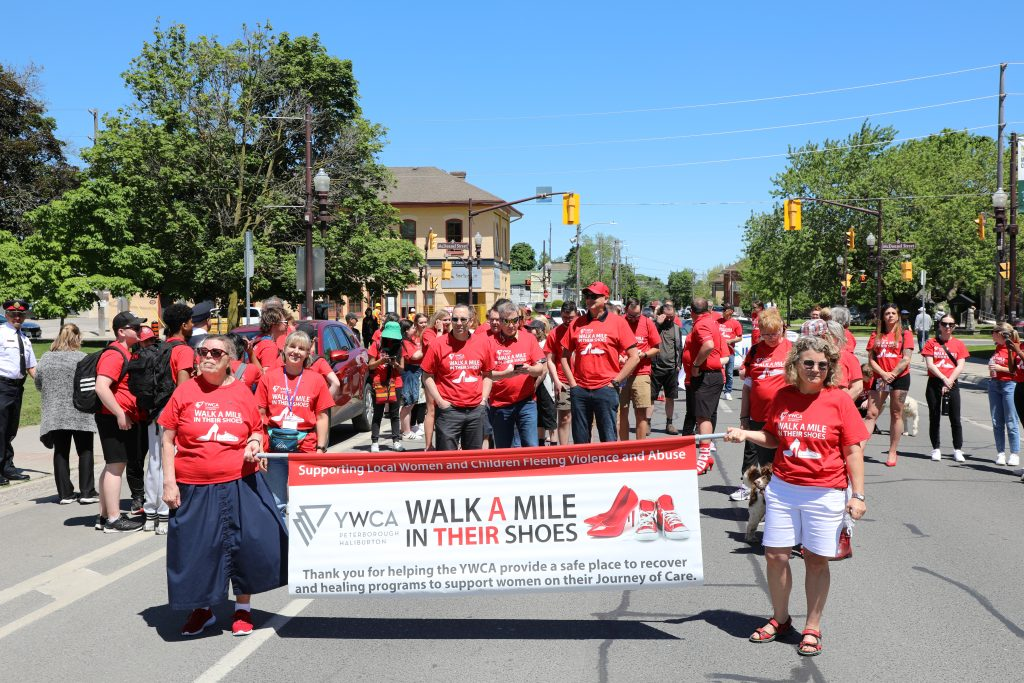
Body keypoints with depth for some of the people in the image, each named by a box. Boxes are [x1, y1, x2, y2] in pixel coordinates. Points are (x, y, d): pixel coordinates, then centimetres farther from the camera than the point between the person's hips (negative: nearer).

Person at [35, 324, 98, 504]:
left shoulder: (46, 359, 2)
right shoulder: (82, 358, -10)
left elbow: (38, 383, 9)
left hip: (55, 414, 3)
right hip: (80, 414, -3)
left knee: (61, 452, 10)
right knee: (85, 451, 7)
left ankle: (65, 493, 10)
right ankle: (86, 492, 7)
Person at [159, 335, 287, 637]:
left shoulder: (242, 392, 2)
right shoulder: (186, 391, -1)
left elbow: (258, 430, 16)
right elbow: (168, 440, 2)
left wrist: (256, 442, -7)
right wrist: (169, 482, -3)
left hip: (240, 483, 1)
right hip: (194, 487, 0)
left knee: (249, 542, 0)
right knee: (196, 548, 8)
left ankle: (243, 608, 22)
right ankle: (202, 609, 31)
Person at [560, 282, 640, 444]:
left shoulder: (617, 322, 0)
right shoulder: (577, 324, 10)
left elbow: (634, 357, -2)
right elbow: (565, 356, 16)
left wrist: (615, 382, -6)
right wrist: (572, 383, 5)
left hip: (606, 389, -3)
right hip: (579, 390, 3)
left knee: (609, 440, -1)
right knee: (580, 441, 9)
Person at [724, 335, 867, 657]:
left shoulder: (839, 399, -7)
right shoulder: (783, 396, 3)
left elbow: (853, 450, -5)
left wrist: (857, 494, -9)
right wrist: (745, 434, -2)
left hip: (824, 494, -3)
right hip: (782, 489, 3)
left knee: (816, 560, 5)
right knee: (775, 556, 7)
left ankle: (812, 628, 21)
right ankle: (779, 619, 28)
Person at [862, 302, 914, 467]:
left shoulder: (905, 334, 2)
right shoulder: (876, 335, 10)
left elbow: (906, 360, -5)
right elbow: (871, 359, 4)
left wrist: (892, 374, -15)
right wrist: (883, 373, -11)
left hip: (900, 378, -2)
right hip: (879, 378, 2)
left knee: (896, 415, 4)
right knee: (871, 413, -3)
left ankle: (892, 452, 10)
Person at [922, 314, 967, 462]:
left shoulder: (958, 344, 5)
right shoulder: (931, 343, 3)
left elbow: (960, 366, -2)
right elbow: (929, 364, -5)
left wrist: (949, 381, -13)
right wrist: (944, 378, -15)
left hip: (952, 384, 0)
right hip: (934, 383, 0)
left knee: (955, 419, 0)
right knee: (934, 417, 4)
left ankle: (958, 450, 7)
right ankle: (936, 449, 13)